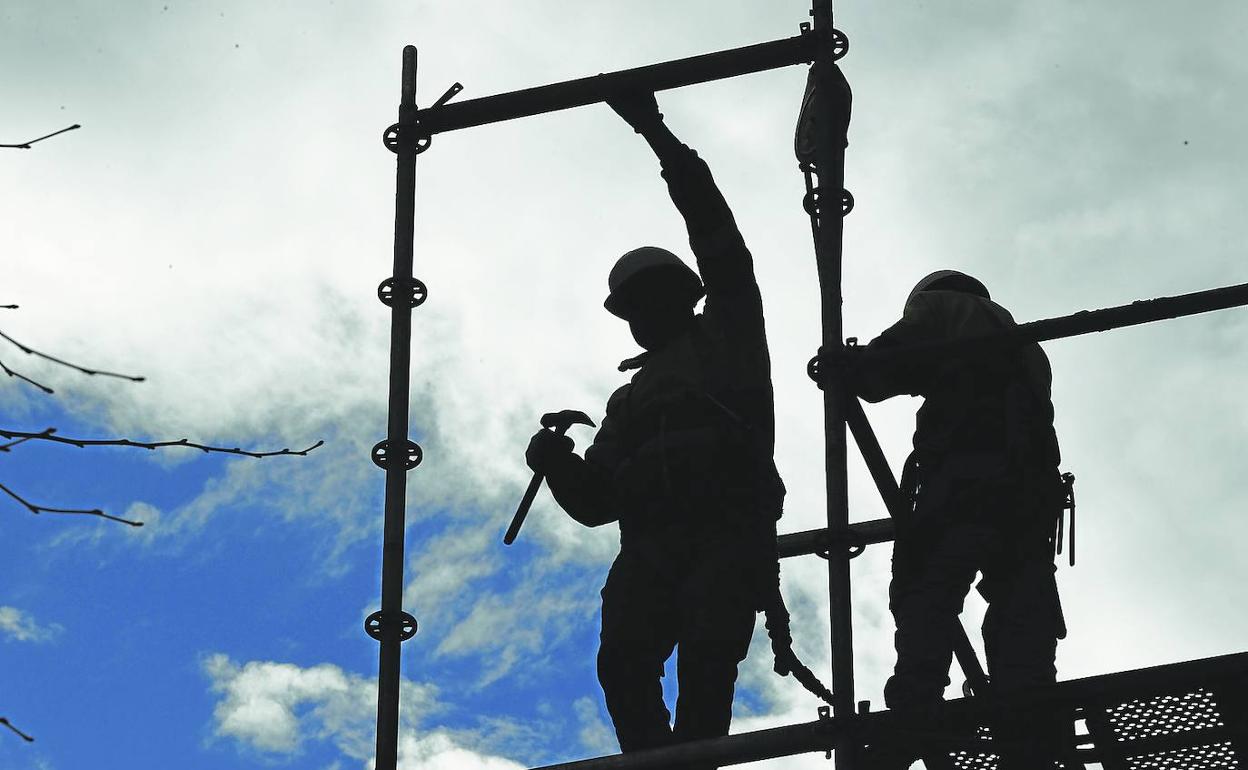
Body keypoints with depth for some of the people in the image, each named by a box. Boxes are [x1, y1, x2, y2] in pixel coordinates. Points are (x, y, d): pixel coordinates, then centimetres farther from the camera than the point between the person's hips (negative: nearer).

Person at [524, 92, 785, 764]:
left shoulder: (728, 334, 22)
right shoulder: (629, 400, 35)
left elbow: (715, 234, 12)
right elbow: (595, 502, 28)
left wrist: (658, 135, 10)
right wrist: (557, 464, 5)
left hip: (729, 531, -4)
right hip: (650, 545, 4)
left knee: (706, 652, -28)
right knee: (623, 661, -22)